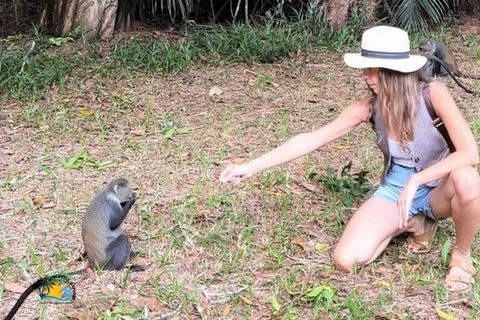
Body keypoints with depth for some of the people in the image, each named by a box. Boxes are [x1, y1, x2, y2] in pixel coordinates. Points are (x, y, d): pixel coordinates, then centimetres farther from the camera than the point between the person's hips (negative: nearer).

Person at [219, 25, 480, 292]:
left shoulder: (432, 94, -25)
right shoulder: (369, 107, -15)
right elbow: (310, 140, -13)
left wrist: (415, 181, -38)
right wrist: (250, 167, -16)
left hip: (439, 190, -2)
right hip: (395, 189, 3)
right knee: (346, 260, -16)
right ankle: (413, 223, 10)